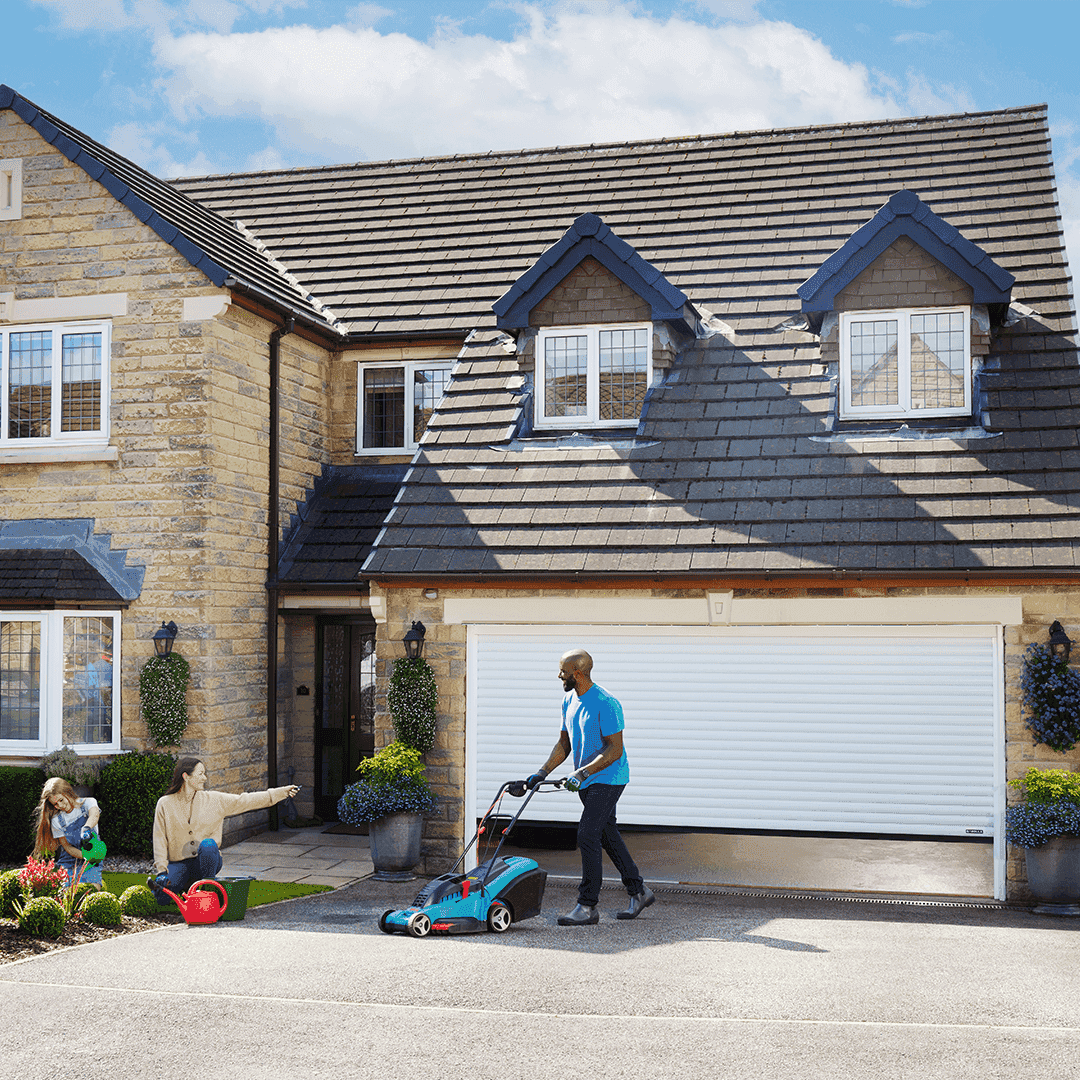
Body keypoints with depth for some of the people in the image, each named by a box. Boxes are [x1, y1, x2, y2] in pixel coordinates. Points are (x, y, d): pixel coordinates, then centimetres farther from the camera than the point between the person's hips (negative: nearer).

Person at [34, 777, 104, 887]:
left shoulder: (88, 803, -2)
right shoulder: (56, 821, 3)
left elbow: (94, 815, -26)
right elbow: (67, 847, 0)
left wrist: (87, 828, -50)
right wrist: (85, 856, -21)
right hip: (68, 864, 2)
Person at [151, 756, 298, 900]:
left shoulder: (214, 800, 3)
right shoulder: (165, 804, -1)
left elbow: (243, 801, 0)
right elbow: (160, 839, -2)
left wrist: (281, 792, -6)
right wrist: (161, 870, -14)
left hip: (205, 861, 2)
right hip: (178, 863, -2)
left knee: (208, 844, -34)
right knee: (162, 895, -30)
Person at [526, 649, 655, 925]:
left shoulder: (605, 703, -20)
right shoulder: (569, 701, 8)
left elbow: (615, 750, -22)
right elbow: (564, 744, 14)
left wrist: (582, 773, -28)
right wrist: (542, 773, 3)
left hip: (607, 780, -9)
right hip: (587, 782, 9)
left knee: (587, 836, -13)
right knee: (608, 837, 15)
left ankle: (587, 907, -7)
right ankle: (639, 891, 28)